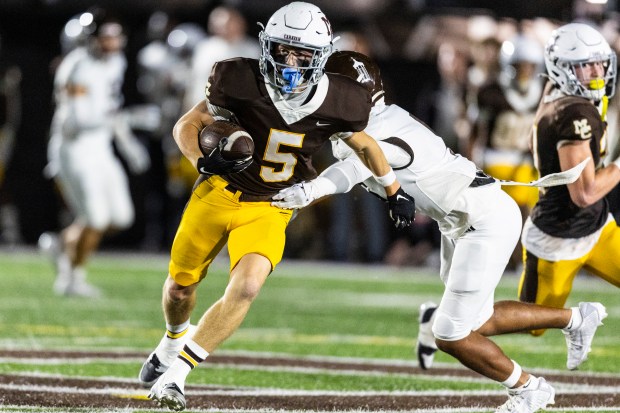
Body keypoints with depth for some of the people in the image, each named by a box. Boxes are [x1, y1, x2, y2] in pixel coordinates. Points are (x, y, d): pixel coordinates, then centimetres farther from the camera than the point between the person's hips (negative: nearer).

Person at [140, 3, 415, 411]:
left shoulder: (336, 104, -16)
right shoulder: (242, 83, -21)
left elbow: (364, 144, 6)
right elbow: (187, 126, -9)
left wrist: (396, 191, 18)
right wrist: (205, 160, -29)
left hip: (270, 209, 0)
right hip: (220, 192, 0)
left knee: (246, 288, -24)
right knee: (181, 285, 15)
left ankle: (177, 373, -15)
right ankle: (174, 342, 51)